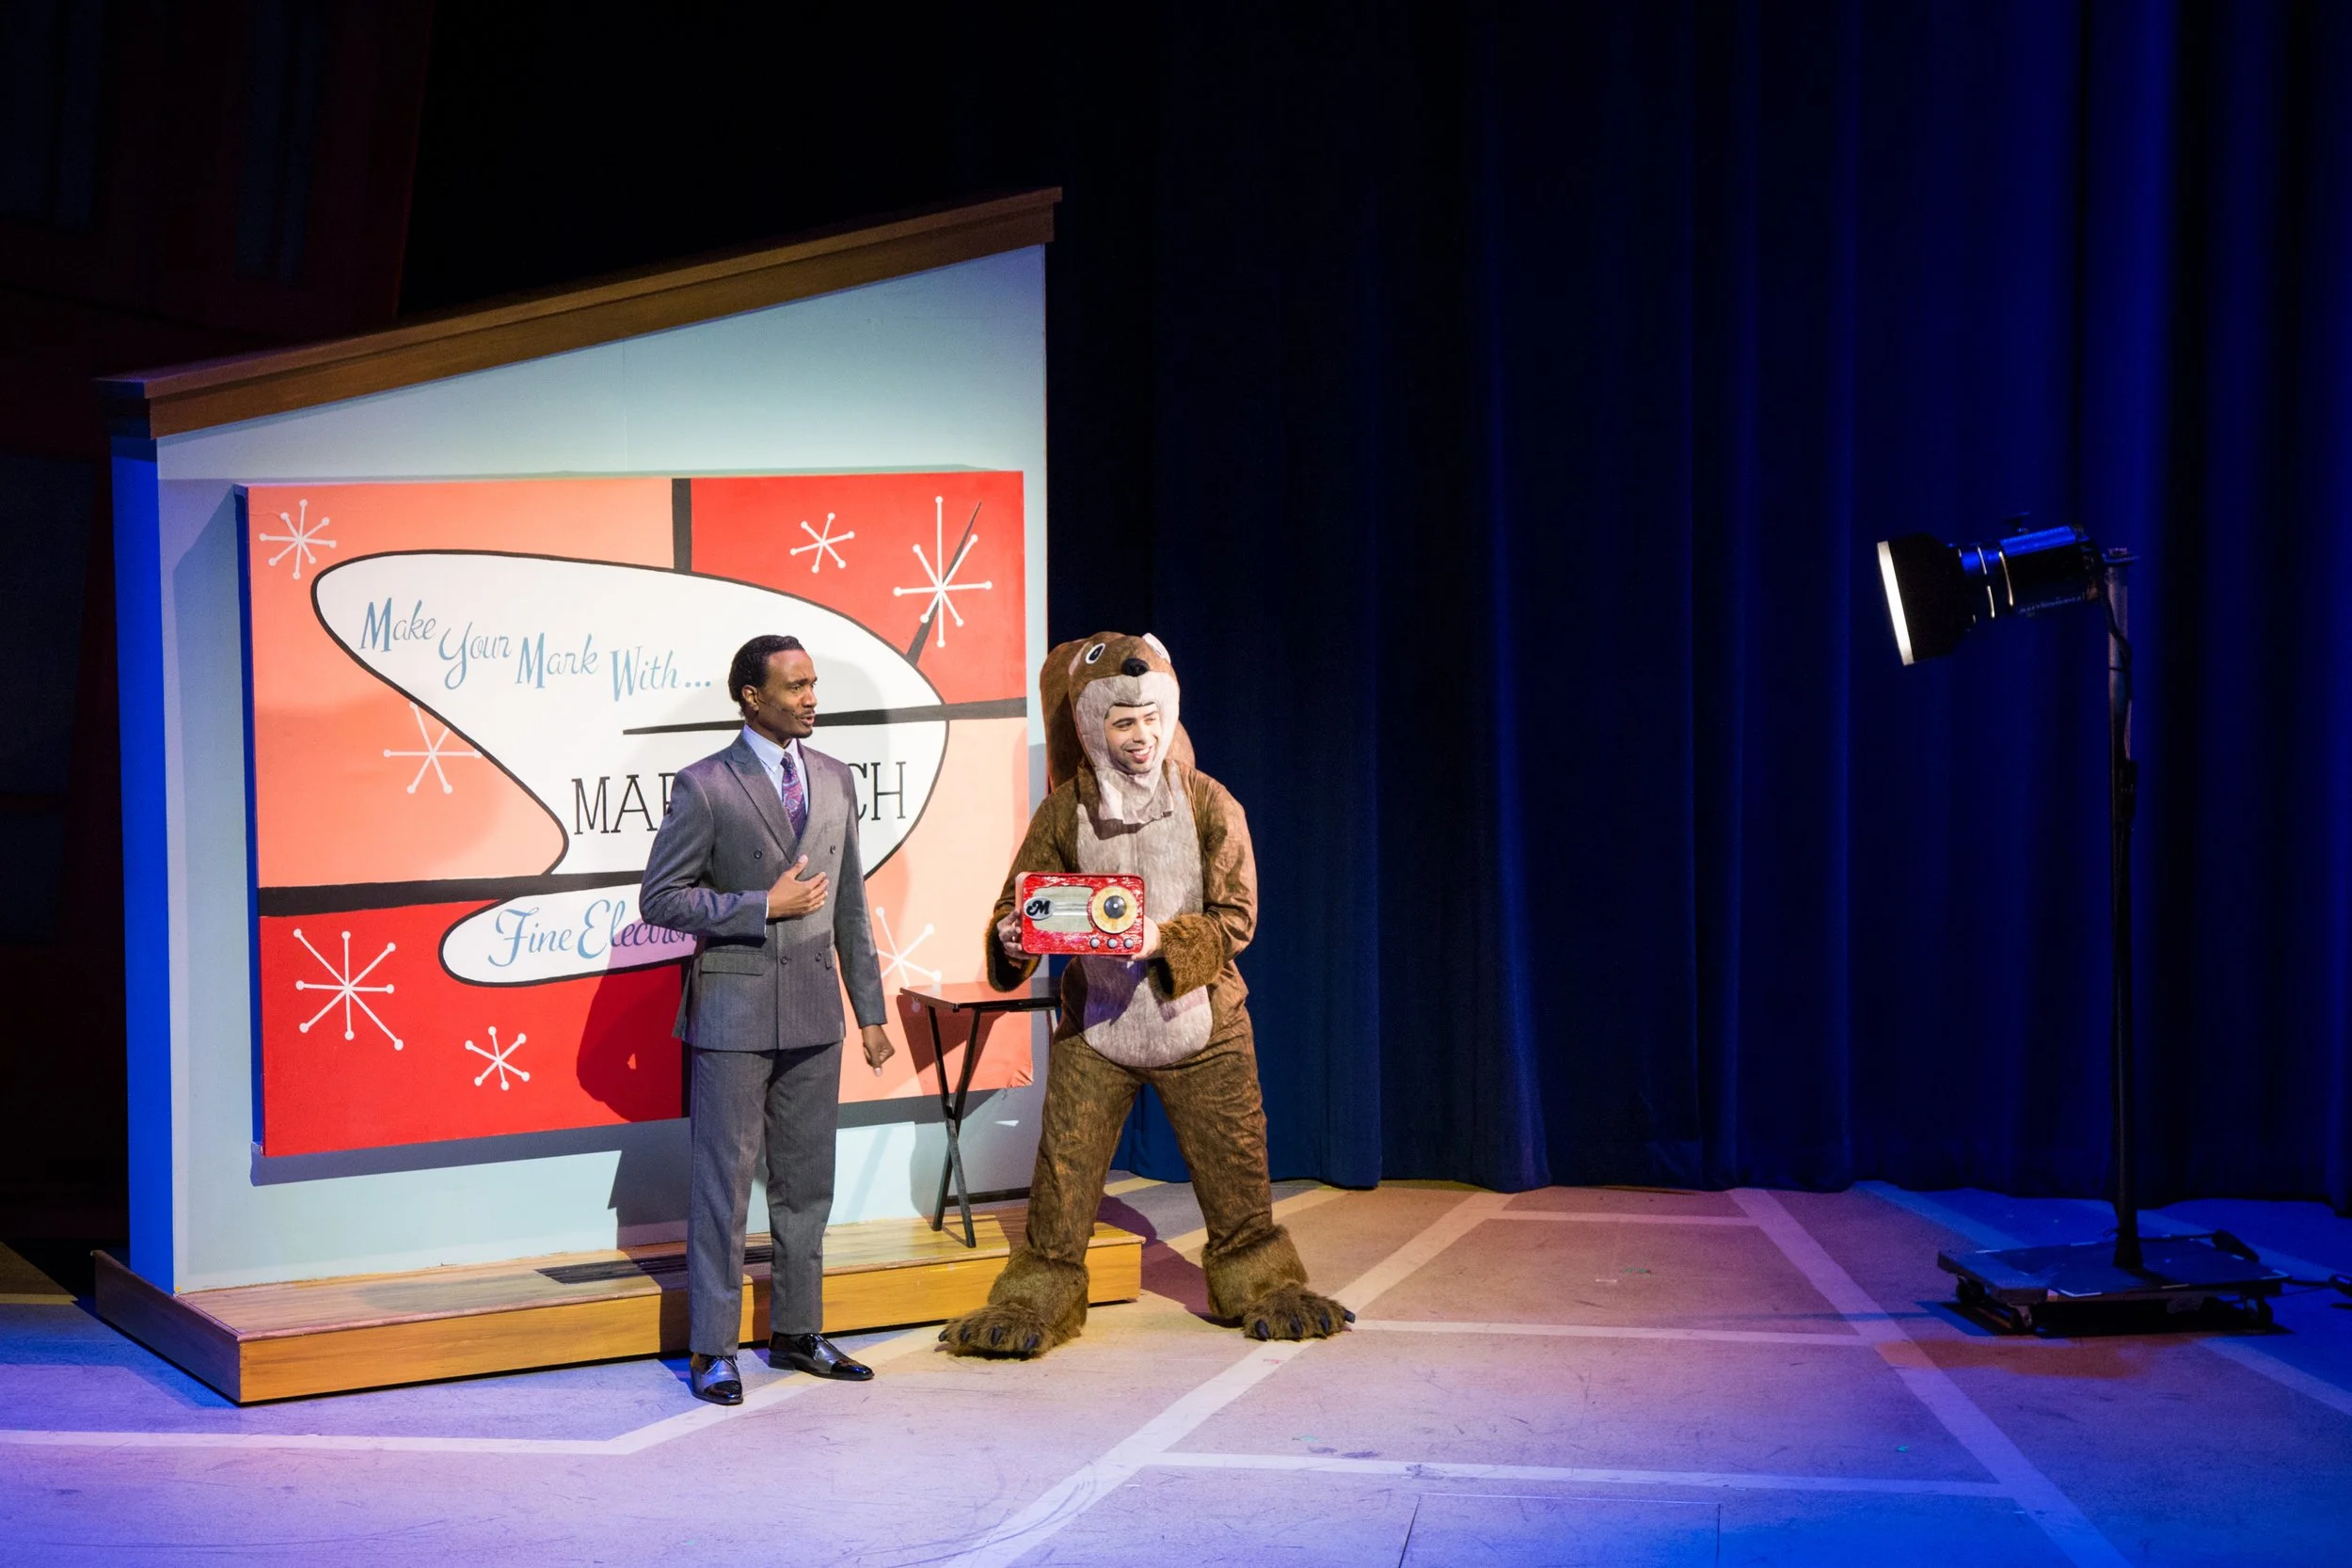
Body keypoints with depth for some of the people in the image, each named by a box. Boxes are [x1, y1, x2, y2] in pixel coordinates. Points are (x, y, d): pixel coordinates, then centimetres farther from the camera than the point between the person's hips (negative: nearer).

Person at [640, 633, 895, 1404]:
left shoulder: (834, 780, 10)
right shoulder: (704, 786, -7)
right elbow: (660, 899, -9)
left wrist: (870, 1009, 12)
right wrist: (764, 906, -15)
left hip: (814, 1008, 5)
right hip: (734, 1008, -5)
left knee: (807, 1180, 11)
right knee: (723, 1180, -1)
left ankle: (796, 1332, 23)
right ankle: (712, 1349, 8)